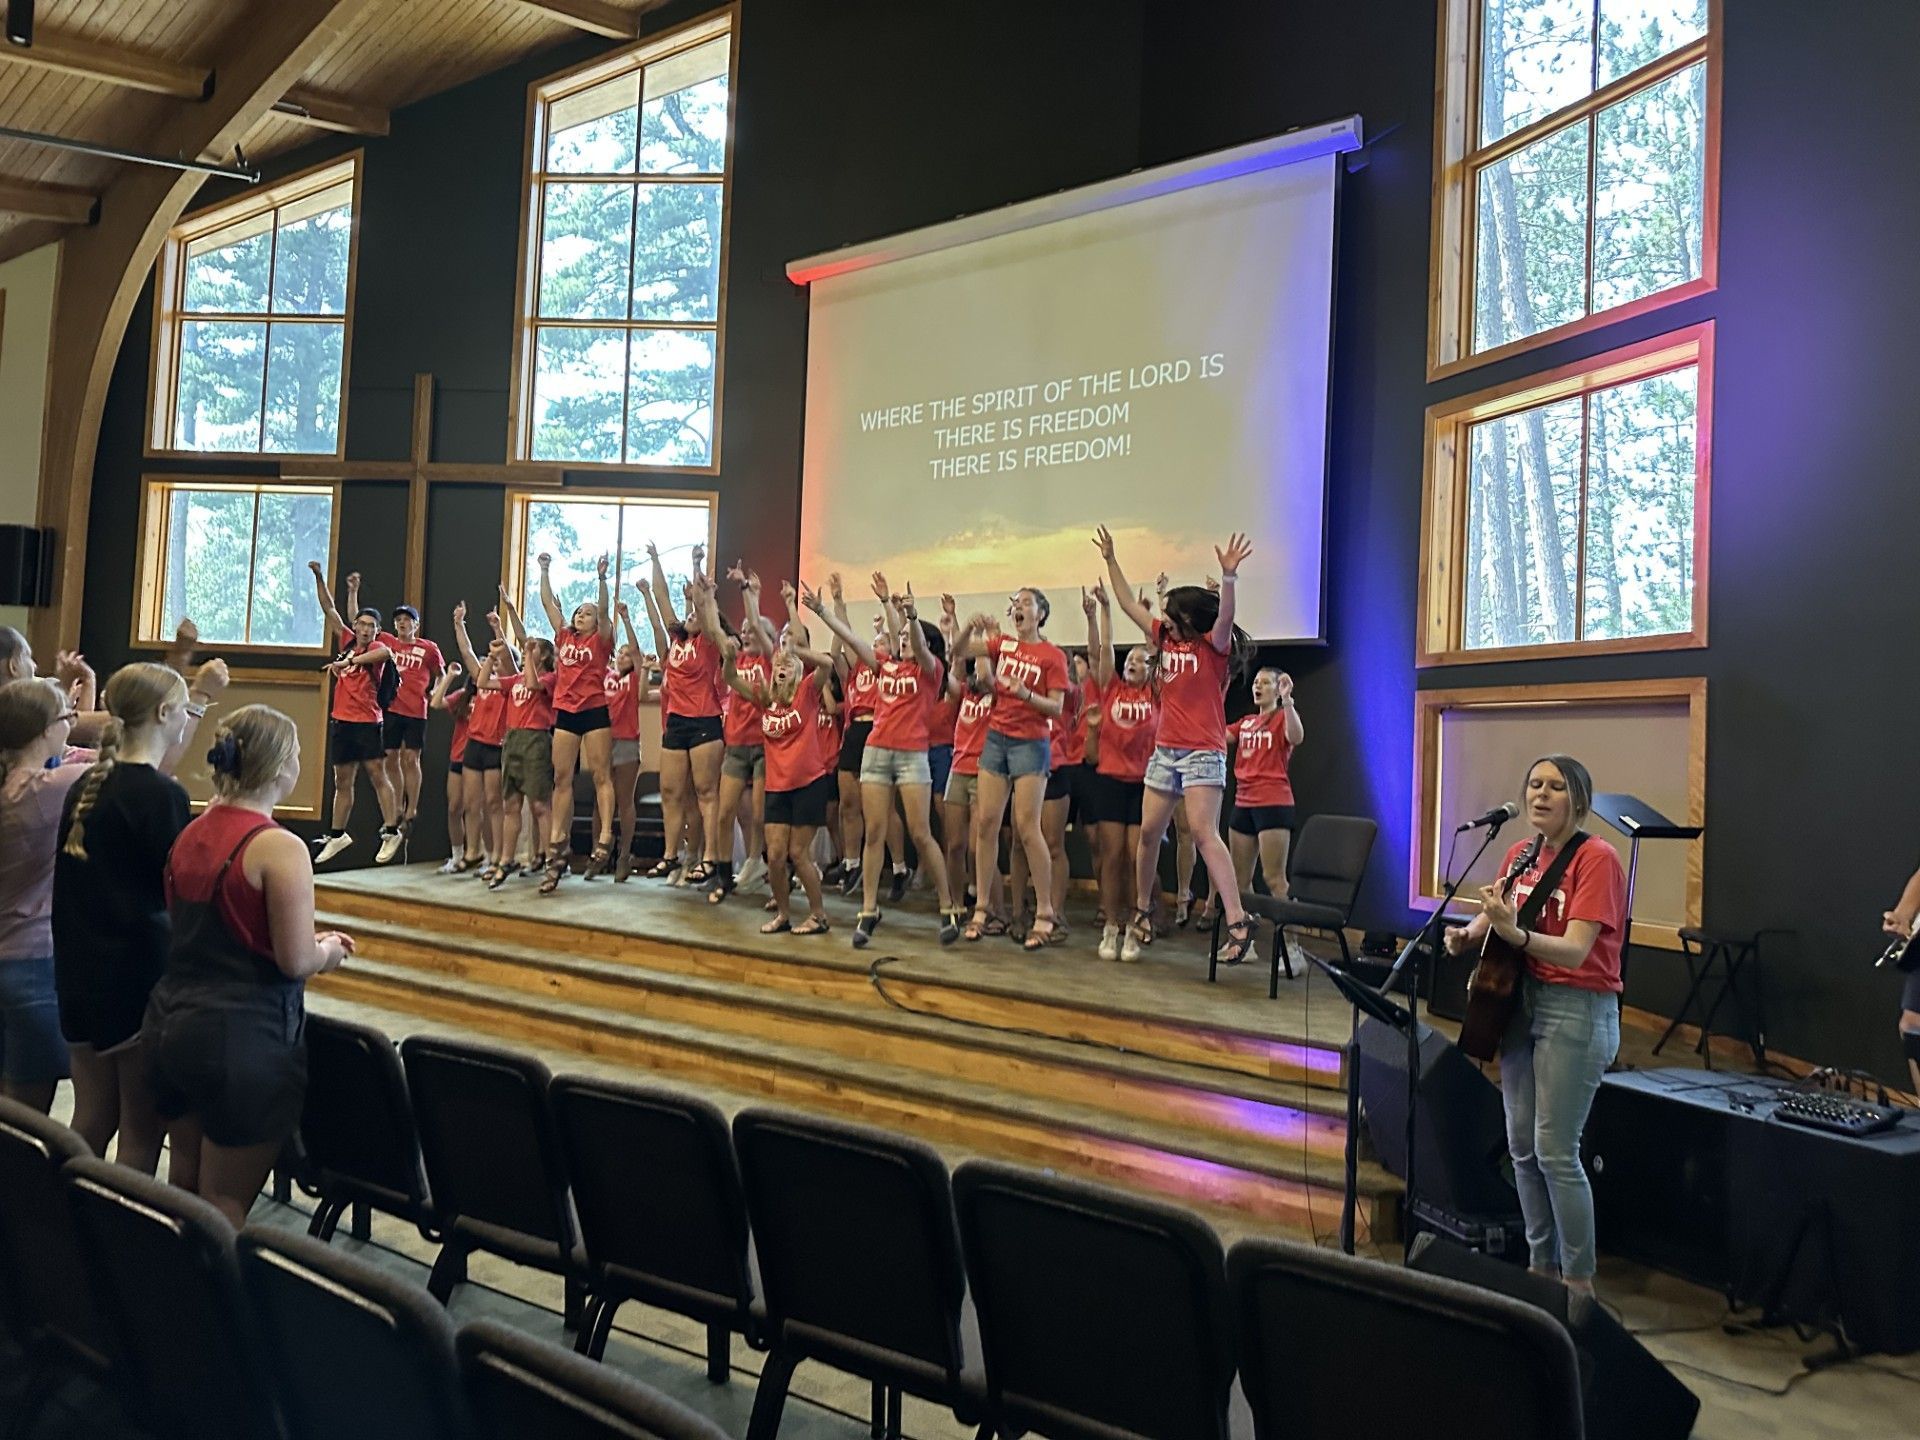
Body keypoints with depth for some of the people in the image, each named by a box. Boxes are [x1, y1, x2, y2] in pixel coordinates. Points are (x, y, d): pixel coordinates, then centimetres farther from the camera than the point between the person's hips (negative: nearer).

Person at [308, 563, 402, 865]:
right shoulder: (348, 642, 10)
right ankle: (337, 835, 22)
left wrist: (348, 661, -35)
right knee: (342, 781, 13)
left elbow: (385, 653, -31)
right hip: (341, 720, 6)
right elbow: (330, 610, 15)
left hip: (367, 721, -6)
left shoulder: (376, 647, -5)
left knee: (377, 776, -8)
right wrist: (319, 577, 10)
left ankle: (391, 832, -5)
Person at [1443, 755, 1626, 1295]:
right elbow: (1494, 915, 22)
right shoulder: (1521, 854, 8)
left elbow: (1575, 952, -23)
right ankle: (1541, 1265, 26)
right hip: (1521, 1001, 7)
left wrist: (1515, 934, -38)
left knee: (1555, 1152, -5)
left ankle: (1579, 1281, 10)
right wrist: (1468, 934, 1)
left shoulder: (1596, 858, -14)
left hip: (1578, 1011, -7)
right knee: (1522, 1146, 11)